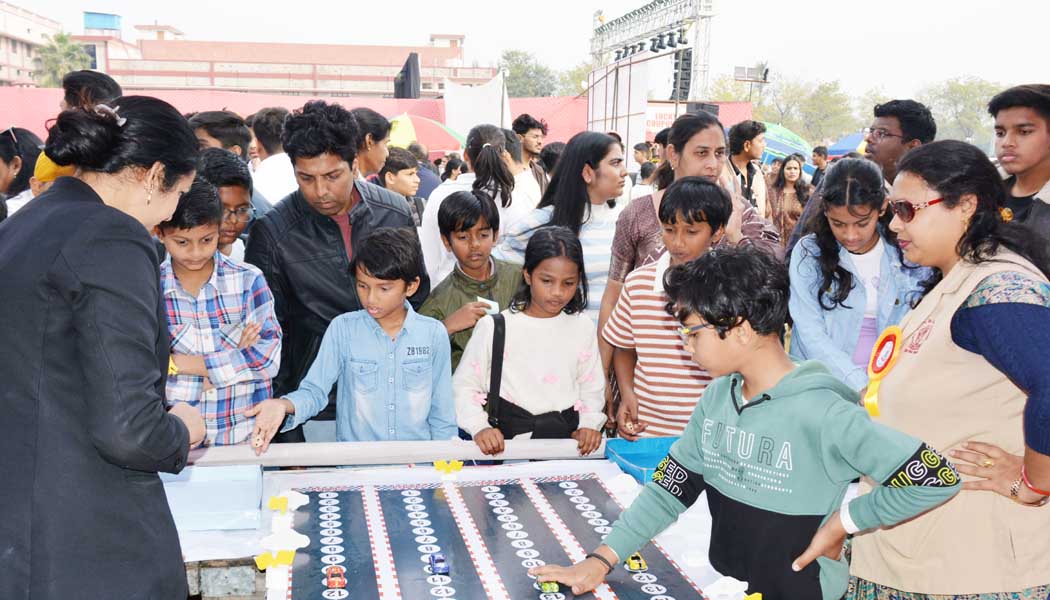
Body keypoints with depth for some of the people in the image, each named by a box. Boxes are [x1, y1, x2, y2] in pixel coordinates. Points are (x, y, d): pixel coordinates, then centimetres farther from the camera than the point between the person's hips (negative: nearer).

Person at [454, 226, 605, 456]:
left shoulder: (582, 328, 10)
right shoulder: (493, 328, 1)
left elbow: (592, 389, 19)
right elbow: (464, 386, 6)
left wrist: (589, 425, 1)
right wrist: (479, 427, -10)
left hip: (567, 441, 2)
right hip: (506, 443, -2)